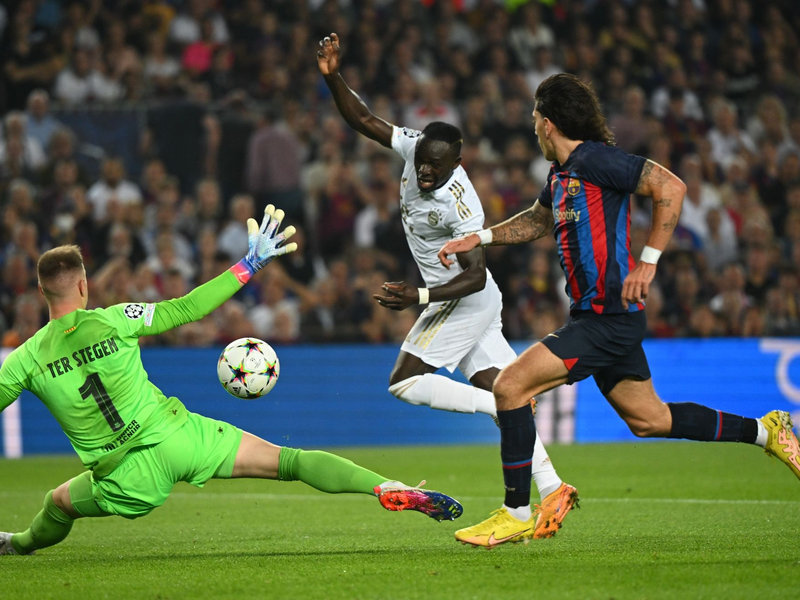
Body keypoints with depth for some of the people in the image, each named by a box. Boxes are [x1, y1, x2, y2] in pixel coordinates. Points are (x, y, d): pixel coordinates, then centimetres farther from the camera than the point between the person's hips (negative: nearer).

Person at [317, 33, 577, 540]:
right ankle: (550, 489, 3)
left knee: (405, 383, -8)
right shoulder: (415, 145, -8)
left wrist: (419, 298, -32)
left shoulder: (460, 206, -28)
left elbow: (474, 275, -26)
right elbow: (363, 121, 0)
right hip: (477, 305, 8)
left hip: (466, 302, -8)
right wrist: (333, 78, -14)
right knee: (498, 390, 5)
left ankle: (501, 406, -15)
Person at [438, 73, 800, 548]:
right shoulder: (563, 174, 15)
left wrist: (648, 262, -21)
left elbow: (672, 187, -19)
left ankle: (516, 513, -8)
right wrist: (479, 238, 25)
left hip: (610, 318, -10)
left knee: (510, 385, -13)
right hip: (599, 317, 10)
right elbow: (537, 220, 35)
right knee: (647, 419, 16)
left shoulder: (596, 160, -14)